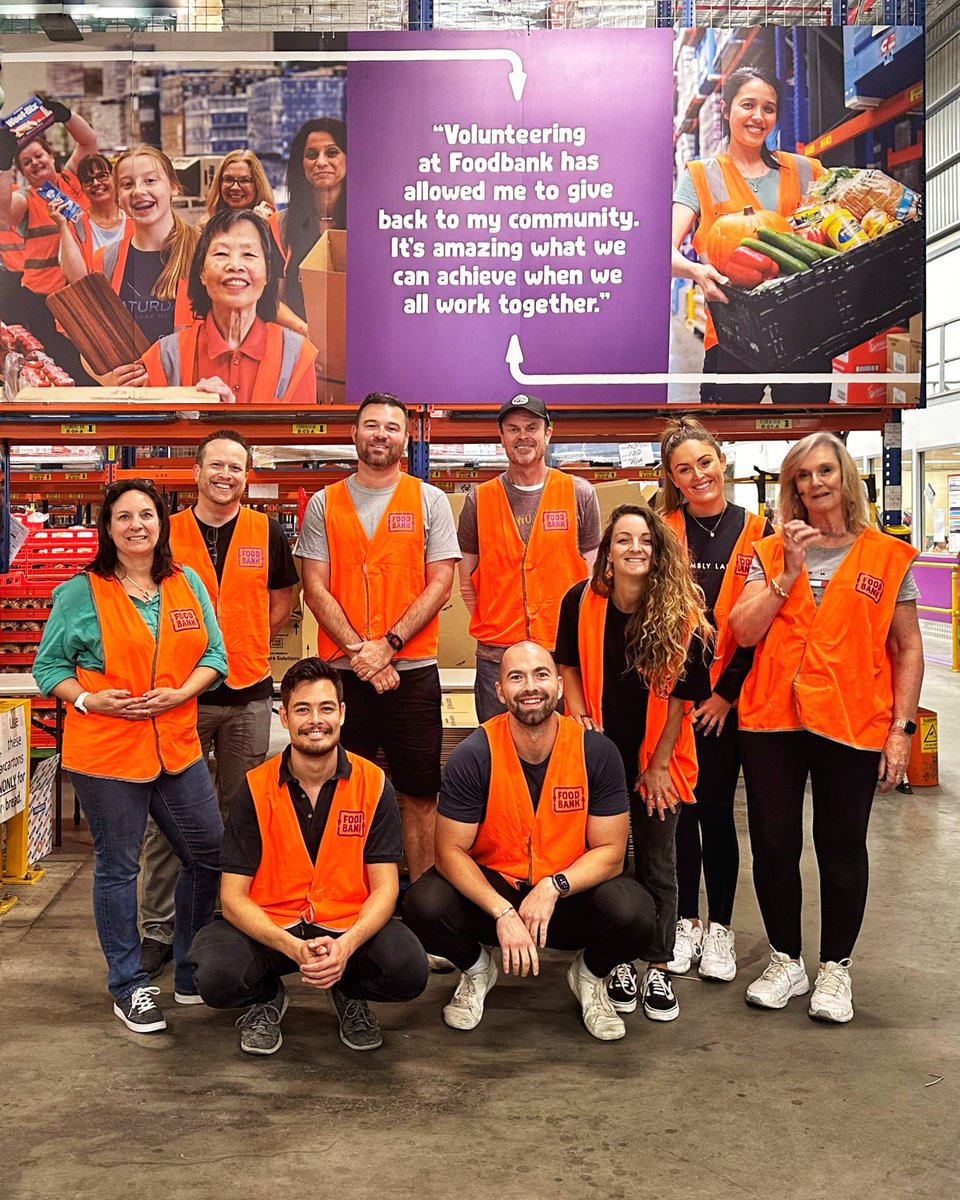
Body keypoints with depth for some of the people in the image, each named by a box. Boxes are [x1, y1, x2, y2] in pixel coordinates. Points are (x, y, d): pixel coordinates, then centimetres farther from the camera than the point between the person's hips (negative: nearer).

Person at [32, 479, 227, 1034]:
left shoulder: (188, 584, 6)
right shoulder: (81, 592, -3)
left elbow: (214, 654, 6)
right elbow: (49, 664, 2)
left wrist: (179, 694, -11)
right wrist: (88, 699, -15)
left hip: (177, 746, 4)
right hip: (105, 751, -4)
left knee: (212, 854, 8)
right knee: (118, 867, 7)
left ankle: (192, 973, 27)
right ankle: (130, 985, 24)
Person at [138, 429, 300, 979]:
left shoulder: (267, 532, 4)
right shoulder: (168, 532, 3)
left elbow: (280, 604, 11)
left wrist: (242, 647, 2)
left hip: (248, 692, 0)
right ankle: (159, 928, 14)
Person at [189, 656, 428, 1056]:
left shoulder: (373, 784, -5)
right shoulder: (255, 790, -6)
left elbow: (384, 888, -6)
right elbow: (233, 895, -9)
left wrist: (346, 946, -26)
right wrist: (293, 948, -26)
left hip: (350, 927, 1)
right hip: (269, 926, 0)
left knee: (409, 972, -27)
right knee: (217, 978, -30)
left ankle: (349, 993, 10)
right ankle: (267, 997, 9)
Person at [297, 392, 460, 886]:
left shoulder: (429, 500, 5)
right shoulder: (323, 504, 8)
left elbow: (440, 584, -1)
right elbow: (315, 589, 1)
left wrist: (387, 645, -12)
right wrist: (360, 653, -10)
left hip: (413, 672, -1)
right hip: (342, 673, 1)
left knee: (419, 794, 4)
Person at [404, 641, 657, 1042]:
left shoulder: (597, 752, -13)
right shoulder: (473, 756, -16)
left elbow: (610, 852, -9)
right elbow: (451, 851, -15)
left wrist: (553, 888, -26)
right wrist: (503, 913, -28)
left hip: (570, 894, 0)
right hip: (489, 888, 0)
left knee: (634, 912, -29)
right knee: (424, 906, -28)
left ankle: (590, 975, 9)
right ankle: (476, 968, 9)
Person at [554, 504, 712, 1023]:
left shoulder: (682, 612, -15)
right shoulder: (581, 601, -11)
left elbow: (682, 695, -9)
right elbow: (568, 665, 5)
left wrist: (658, 763, -8)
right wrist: (578, 717, -8)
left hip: (656, 760, -1)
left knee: (658, 865, 8)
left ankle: (657, 969, 22)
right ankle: (618, 961, 26)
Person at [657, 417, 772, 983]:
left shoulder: (758, 533, 0)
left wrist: (726, 692, -6)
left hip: (725, 697, -1)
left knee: (717, 809, 4)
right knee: (679, 807, 8)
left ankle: (720, 928, 20)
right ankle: (686, 921, 23)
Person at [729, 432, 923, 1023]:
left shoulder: (887, 556, 2)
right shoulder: (771, 553, 6)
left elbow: (907, 649, 3)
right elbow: (743, 632, -4)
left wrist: (902, 727, -3)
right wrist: (789, 574, -12)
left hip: (852, 724, -2)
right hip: (772, 720, 2)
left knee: (841, 847, 8)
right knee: (773, 844, 7)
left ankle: (835, 969, 26)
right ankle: (787, 963, 26)